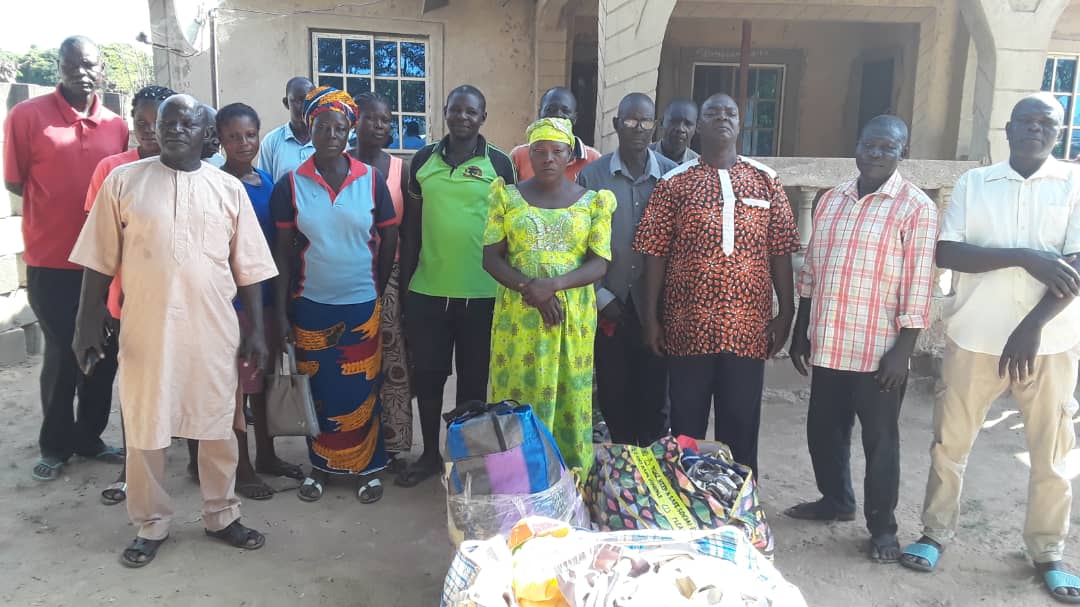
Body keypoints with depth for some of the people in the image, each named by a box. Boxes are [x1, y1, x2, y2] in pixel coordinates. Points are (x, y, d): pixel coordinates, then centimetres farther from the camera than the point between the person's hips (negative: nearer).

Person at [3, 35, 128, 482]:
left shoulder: (117, 125, 5)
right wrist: (61, 208, -3)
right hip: (51, 261, -4)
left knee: (104, 353, 10)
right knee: (62, 354, 5)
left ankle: (89, 437, 28)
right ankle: (55, 445, 24)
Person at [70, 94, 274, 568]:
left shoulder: (229, 189, 3)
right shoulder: (123, 181, 1)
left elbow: (248, 268, 5)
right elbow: (100, 262, 2)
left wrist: (256, 330, 2)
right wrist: (87, 325, -2)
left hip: (213, 331, 1)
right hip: (146, 330, 0)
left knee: (218, 426, 10)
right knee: (144, 430, 9)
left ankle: (221, 515, 28)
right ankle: (151, 525, 27)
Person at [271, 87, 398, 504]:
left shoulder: (372, 180, -4)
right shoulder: (290, 185, -3)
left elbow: (389, 239, 3)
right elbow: (283, 251, 0)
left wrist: (379, 290, 5)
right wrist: (281, 311, -3)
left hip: (362, 304, 0)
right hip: (310, 305, 1)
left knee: (361, 390, 8)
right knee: (318, 389, 12)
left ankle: (366, 467, 24)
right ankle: (321, 465, 28)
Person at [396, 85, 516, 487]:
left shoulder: (499, 164, -1)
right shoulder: (423, 160, 6)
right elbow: (411, 225, 9)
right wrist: (404, 282, 7)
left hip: (482, 293, -2)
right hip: (427, 291, 2)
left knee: (473, 379, 10)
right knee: (427, 374, 11)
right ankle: (430, 454, 28)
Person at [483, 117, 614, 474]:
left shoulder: (594, 201, 3)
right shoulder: (507, 195, 3)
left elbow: (599, 264, -4)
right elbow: (491, 258, -1)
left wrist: (552, 284, -20)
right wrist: (531, 289, -17)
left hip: (574, 316, 0)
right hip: (517, 313, 0)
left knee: (570, 396, 6)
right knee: (517, 395, 4)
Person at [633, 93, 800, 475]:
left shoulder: (766, 181, 7)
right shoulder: (675, 182, 1)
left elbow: (780, 252, 7)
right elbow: (655, 253, 0)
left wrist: (786, 312, 3)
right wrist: (651, 318, -3)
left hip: (748, 328, 1)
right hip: (688, 326, -1)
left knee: (741, 425, 11)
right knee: (686, 422, 10)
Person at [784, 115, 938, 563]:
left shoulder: (916, 207, -7)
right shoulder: (831, 200, 9)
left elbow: (918, 286, -11)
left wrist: (903, 349, -14)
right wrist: (800, 332, 12)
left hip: (879, 350, -5)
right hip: (828, 344, 5)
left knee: (879, 441, 7)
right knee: (823, 430, 17)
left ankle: (882, 527, 25)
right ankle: (836, 500, 39)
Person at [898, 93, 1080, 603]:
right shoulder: (973, 183, 3)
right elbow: (945, 253, -8)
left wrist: (1032, 326, -18)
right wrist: (1024, 257, -18)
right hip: (974, 337, 1)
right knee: (950, 442, 8)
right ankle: (936, 533, 25)